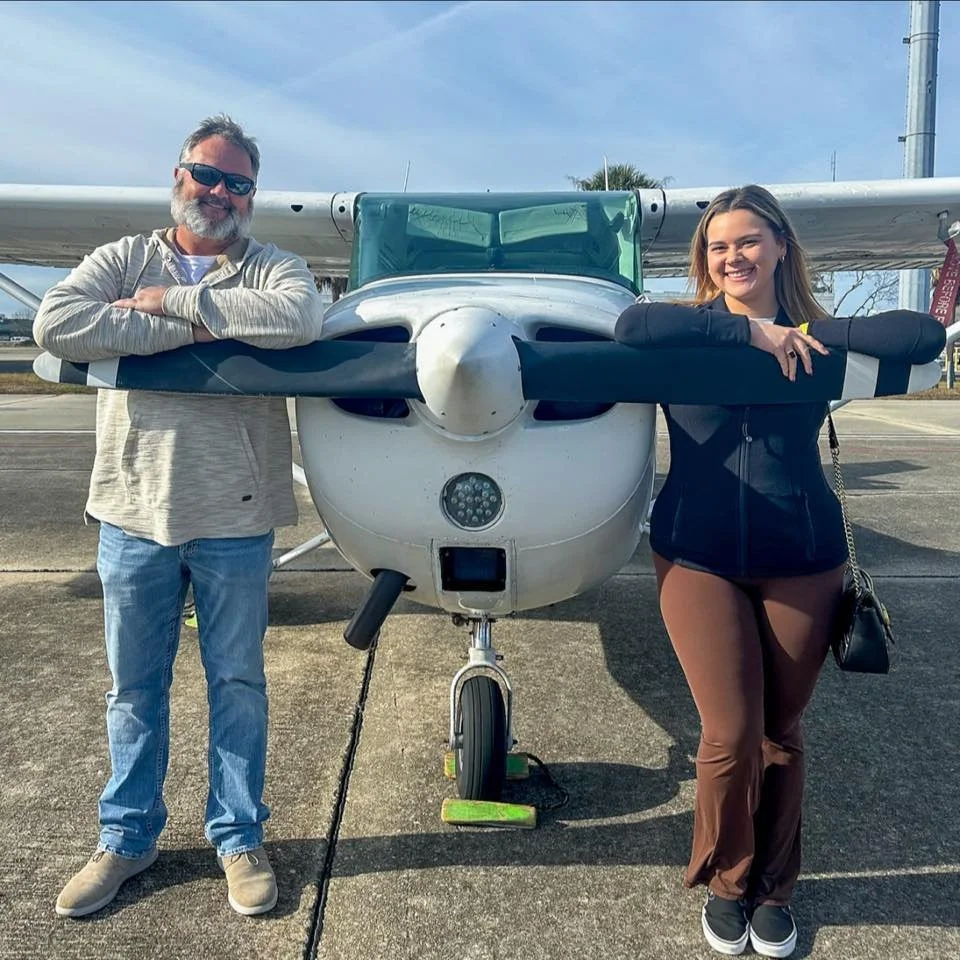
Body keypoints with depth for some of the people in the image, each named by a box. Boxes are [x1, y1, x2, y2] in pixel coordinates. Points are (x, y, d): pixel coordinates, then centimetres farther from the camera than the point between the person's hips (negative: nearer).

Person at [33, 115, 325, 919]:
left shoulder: (273, 269, 3)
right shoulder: (122, 261, 6)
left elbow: (298, 319, -23)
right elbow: (56, 324, -15)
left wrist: (177, 300, -16)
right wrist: (198, 328, -17)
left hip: (235, 519, -1)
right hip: (133, 512, 2)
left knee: (238, 685, 10)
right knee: (135, 688, 14)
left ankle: (239, 837, 27)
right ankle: (127, 838, 33)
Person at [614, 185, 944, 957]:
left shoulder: (814, 343, 3)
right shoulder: (692, 334, 1)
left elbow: (926, 337, -11)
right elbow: (631, 325, -23)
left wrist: (810, 330, -12)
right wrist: (749, 330, -21)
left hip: (803, 563, 2)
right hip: (700, 560, -1)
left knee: (781, 733, 12)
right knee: (730, 736, -3)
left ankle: (773, 886, 35)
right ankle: (725, 882, 26)